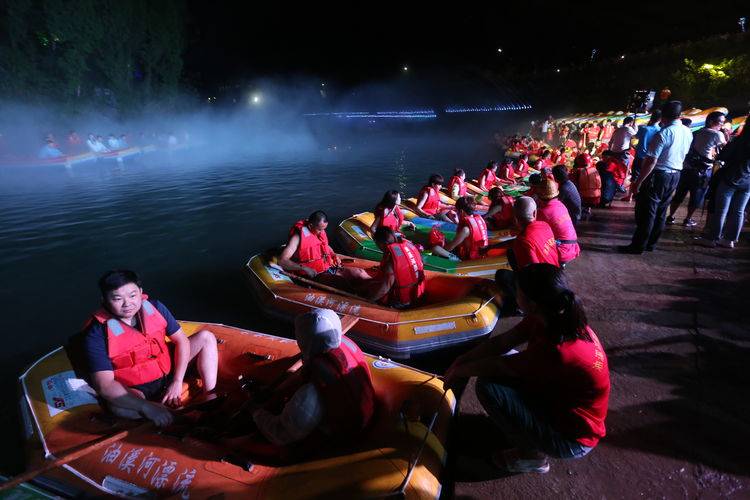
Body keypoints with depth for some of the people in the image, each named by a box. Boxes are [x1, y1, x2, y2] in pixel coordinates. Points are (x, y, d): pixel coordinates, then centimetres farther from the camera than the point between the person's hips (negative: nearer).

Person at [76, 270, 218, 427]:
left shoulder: (154, 307, -10)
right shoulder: (96, 333, -21)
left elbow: (181, 340, -6)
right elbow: (105, 385, -27)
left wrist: (177, 382, -16)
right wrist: (147, 407, -36)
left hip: (168, 371, 5)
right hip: (136, 389, -5)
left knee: (206, 337, -6)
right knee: (119, 407, -39)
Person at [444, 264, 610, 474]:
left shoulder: (558, 351, -37)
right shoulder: (559, 318, -14)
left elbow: (497, 366, -22)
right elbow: (501, 342, -4)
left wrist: (460, 371, -6)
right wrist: (461, 361, -8)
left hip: (573, 439, -8)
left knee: (488, 386, -22)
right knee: (503, 356, 3)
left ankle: (532, 454, 2)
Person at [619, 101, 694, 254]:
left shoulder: (664, 133, -18)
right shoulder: (688, 132, 6)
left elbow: (651, 161, -21)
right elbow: (683, 155, 16)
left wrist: (638, 182, -19)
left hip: (659, 175, -8)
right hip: (675, 175, 8)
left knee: (646, 211, -2)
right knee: (661, 211, 14)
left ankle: (638, 246, 2)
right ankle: (651, 243, 24)